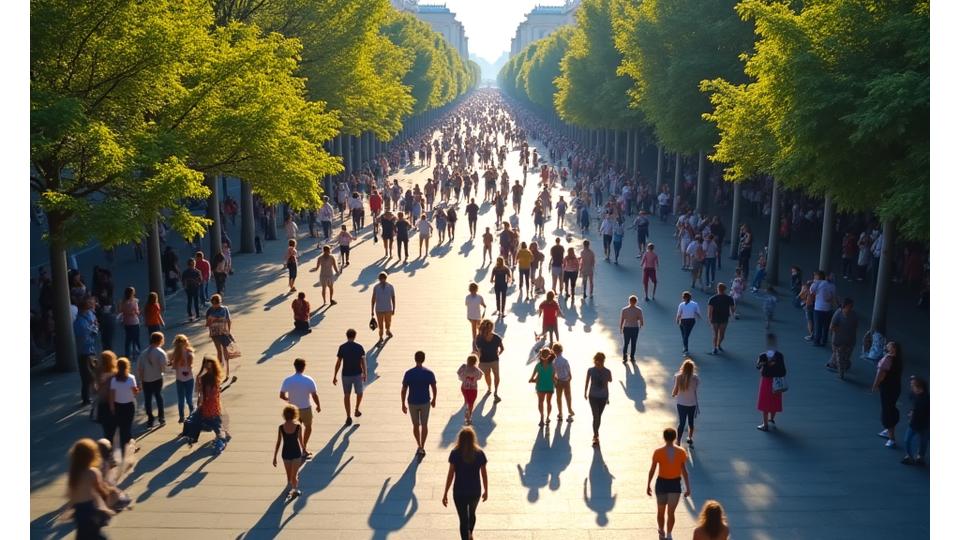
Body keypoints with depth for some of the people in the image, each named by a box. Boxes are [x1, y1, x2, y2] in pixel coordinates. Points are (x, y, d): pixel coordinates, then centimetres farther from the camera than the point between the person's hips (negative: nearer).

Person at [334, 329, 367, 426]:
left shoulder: (342, 347, -5)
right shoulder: (359, 347, -7)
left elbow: (338, 363, -5)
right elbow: (363, 362, -7)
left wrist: (335, 376, 1)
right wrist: (365, 374, 2)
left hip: (346, 374, 1)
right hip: (357, 374, -1)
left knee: (346, 395, 12)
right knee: (359, 393, 24)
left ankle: (348, 417, 11)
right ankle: (356, 410, 24)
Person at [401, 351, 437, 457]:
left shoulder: (408, 373, -11)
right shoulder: (429, 373, -10)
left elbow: (404, 390, -9)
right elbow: (434, 388, -1)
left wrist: (403, 404, 1)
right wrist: (434, 399, 16)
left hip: (412, 403, 0)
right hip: (425, 402, 0)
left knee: (416, 425, 17)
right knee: (424, 425, 12)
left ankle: (419, 446, 28)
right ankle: (421, 448, 11)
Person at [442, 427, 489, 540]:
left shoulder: (455, 453, -13)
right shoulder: (479, 453, -9)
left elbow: (450, 474, -11)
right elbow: (484, 474, -2)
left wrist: (445, 494, -2)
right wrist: (486, 490, 13)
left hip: (459, 492, -3)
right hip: (475, 491, 3)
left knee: (463, 519, 9)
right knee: (472, 513, 29)